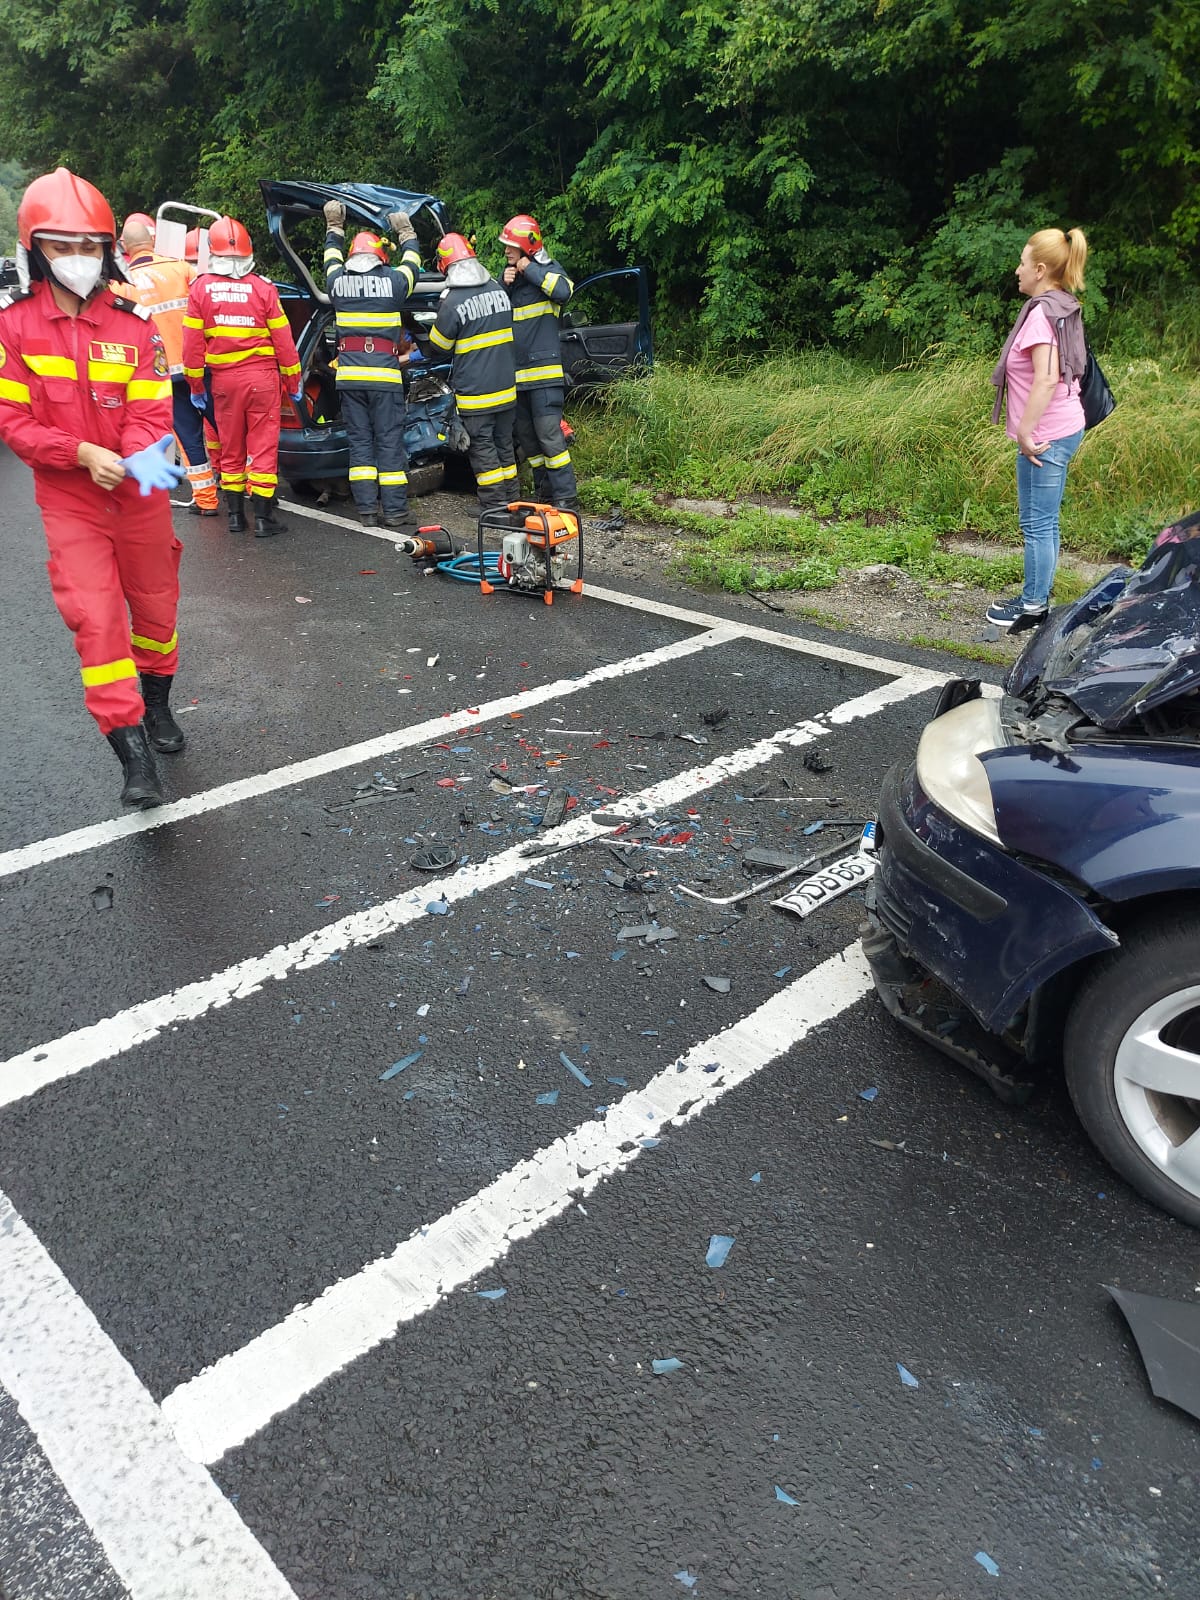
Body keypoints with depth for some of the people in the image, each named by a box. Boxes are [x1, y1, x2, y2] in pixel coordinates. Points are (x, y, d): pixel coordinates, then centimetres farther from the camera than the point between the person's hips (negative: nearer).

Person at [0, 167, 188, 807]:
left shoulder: (134, 323, -2)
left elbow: (150, 409, -6)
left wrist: (143, 456, -28)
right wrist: (84, 453, -21)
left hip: (140, 494, 2)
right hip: (69, 501, -2)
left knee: (155, 607, 14)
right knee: (95, 621, -9)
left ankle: (157, 706, 41)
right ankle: (134, 758, -6)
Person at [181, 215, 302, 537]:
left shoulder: (201, 288, 0)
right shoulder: (262, 288, -6)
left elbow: (192, 342, 1)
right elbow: (283, 340, -4)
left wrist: (195, 385, 10)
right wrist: (293, 382, 8)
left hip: (224, 379, 2)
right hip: (262, 377, -2)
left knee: (230, 448, 12)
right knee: (263, 447, 1)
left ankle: (236, 514, 16)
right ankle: (263, 517, 0)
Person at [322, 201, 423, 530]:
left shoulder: (338, 281, 7)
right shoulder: (393, 281, 0)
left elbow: (332, 256, 31)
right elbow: (412, 262, 23)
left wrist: (334, 227, 48)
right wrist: (406, 232, 39)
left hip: (349, 376, 3)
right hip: (385, 375, -3)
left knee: (359, 442, 5)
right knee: (389, 443, -1)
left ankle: (367, 510, 4)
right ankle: (395, 511, -2)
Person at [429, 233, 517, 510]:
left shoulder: (452, 302, -17)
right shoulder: (498, 290, 2)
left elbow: (438, 345, -5)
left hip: (475, 392, -6)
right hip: (506, 387, 6)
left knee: (482, 448, 2)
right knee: (504, 444, 15)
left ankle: (493, 505, 4)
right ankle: (510, 500, 22)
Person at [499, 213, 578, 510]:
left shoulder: (549, 270, -1)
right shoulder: (509, 274, 17)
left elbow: (563, 291, -24)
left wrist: (530, 269, -14)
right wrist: (504, 286, -1)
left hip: (543, 370, -7)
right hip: (515, 373, 7)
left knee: (549, 435, -14)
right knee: (526, 438, 10)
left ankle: (566, 498, -12)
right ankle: (544, 491, 20)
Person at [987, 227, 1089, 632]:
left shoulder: (1042, 313, -17)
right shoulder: (1063, 308, 13)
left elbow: (1046, 378, -26)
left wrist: (1025, 433, -21)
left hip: (1045, 435, -10)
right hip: (1064, 428, 10)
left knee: (1037, 523, -2)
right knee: (1044, 521, 16)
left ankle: (1033, 606, 7)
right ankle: (1039, 596, 25)